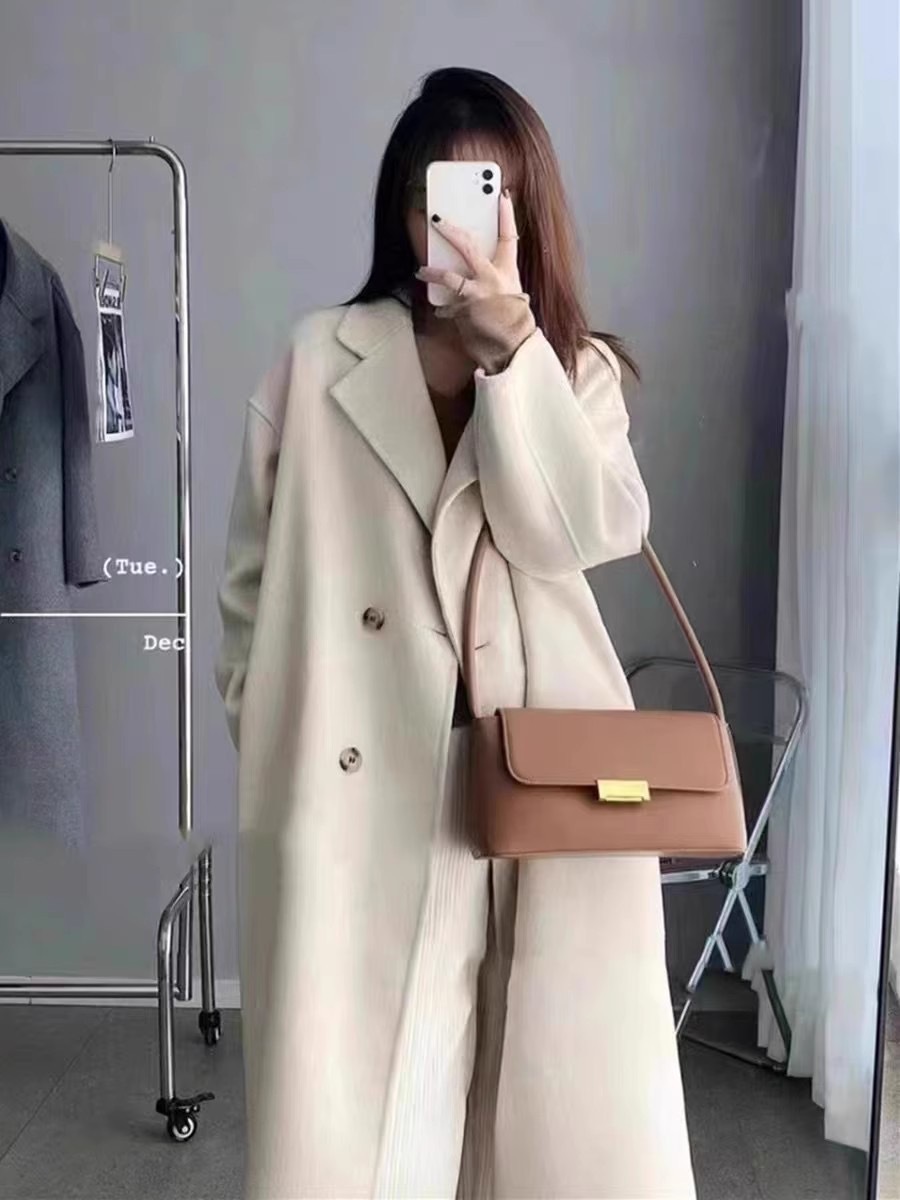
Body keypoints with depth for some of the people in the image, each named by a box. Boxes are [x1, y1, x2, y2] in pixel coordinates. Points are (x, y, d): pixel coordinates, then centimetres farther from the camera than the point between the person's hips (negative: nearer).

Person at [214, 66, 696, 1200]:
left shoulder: (580, 371, 9)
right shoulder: (319, 359, 6)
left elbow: (584, 534, -10)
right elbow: (254, 576, 10)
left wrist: (509, 346, -17)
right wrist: (274, 744, 5)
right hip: (357, 791, -1)